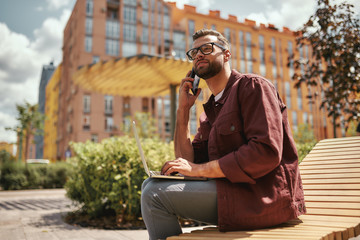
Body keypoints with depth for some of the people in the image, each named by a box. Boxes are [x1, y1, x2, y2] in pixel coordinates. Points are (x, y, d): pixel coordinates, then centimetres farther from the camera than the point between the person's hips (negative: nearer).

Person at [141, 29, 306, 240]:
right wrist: (183, 109, 5)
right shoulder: (210, 111, 17)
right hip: (235, 192, 8)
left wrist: (200, 169, -18)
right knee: (151, 185, 9)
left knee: (155, 193, -18)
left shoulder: (252, 86, -6)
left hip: (263, 198, -8)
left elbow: (267, 152, -19)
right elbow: (189, 162, 10)